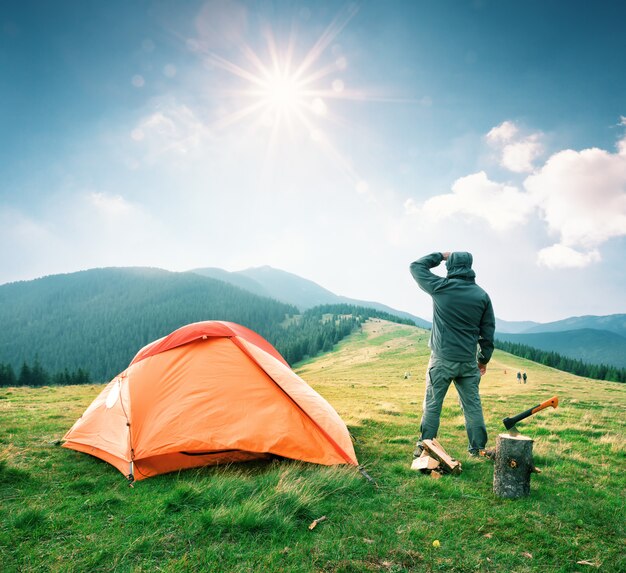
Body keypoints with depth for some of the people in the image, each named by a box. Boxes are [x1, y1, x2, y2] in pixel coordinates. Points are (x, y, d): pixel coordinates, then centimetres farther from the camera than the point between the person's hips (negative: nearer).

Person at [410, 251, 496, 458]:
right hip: (469, 361, 3)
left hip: (442, 359, -3)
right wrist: (484, 358, 18)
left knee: (432, 404, 5)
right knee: (473, 404, 14)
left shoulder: (441, 287, -9)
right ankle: (478, 448, 22)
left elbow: (416, 266, 6)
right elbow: (488, 332, 8)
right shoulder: (482, 295, 3)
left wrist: (441, 255, 16)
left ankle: (424, 447, 11)